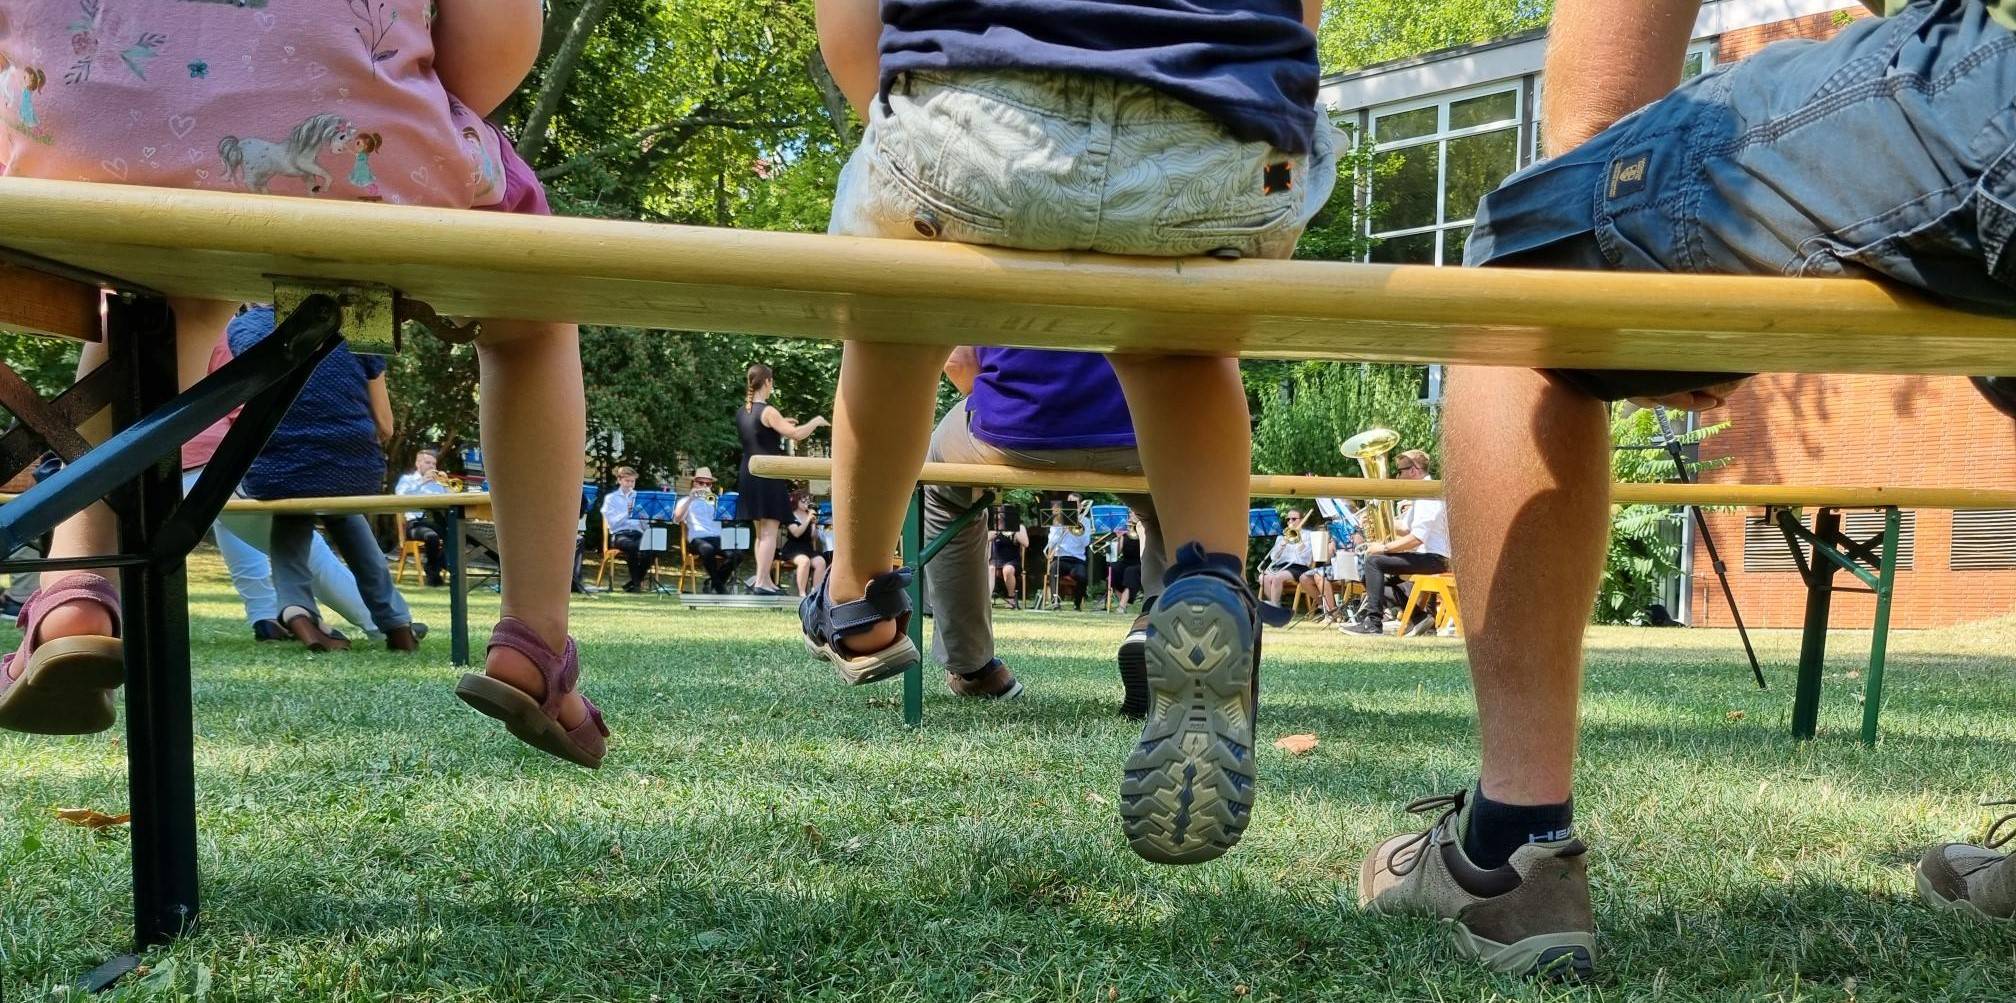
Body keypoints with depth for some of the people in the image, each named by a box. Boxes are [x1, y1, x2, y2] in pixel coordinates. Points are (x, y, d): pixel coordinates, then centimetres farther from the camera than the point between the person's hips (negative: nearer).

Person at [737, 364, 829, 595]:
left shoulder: (742, 413, 10)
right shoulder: (768, 412, -14)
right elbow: (796, 434, -20)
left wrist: (779, 426, 24)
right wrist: (816, 422, -4)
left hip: (748, 476, 8)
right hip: (768, 476, -8)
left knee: (760, 532, 16)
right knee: (769, 532, -5)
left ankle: (763, 579, 19)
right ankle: (762, 582, -8)